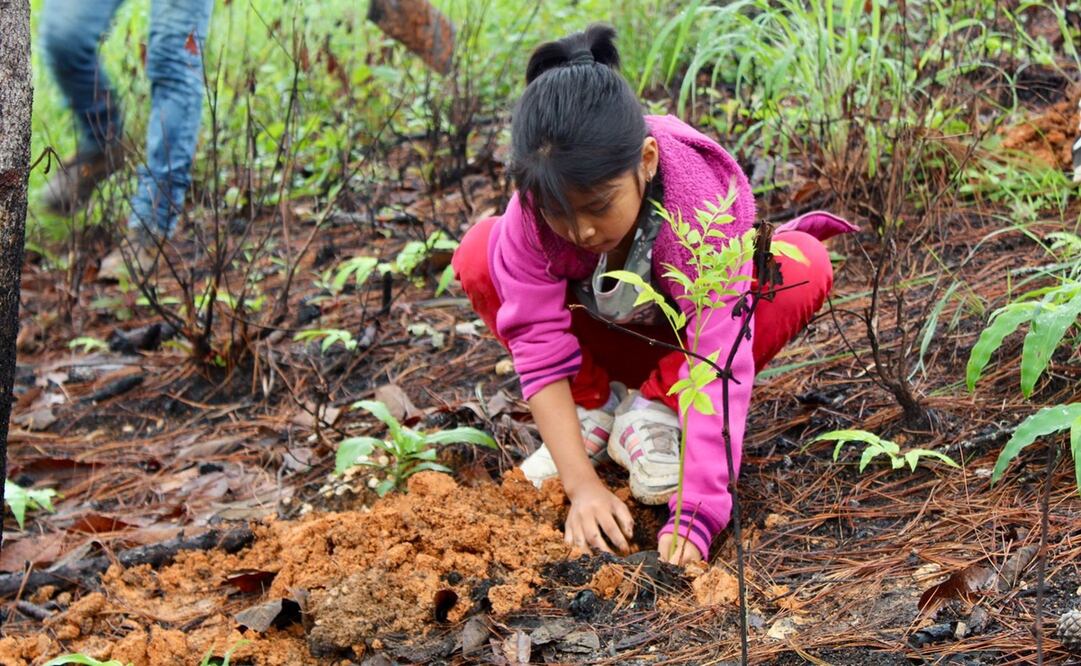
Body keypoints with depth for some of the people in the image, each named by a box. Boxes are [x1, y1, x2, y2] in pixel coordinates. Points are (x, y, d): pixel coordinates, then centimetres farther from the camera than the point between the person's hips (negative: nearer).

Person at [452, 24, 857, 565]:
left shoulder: (700, 205, -40)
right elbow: (540, 347, -30)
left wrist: (697, 514, -52)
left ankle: (655, 412, -15)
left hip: (681, 333, -1)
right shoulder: (535, 207, -32)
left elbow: (717, 363, -44)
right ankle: (594, 406, -6)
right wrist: (582, 485, -38)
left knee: (803, 268, -32)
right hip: (605, 336, 2)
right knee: (478, 257, -24)